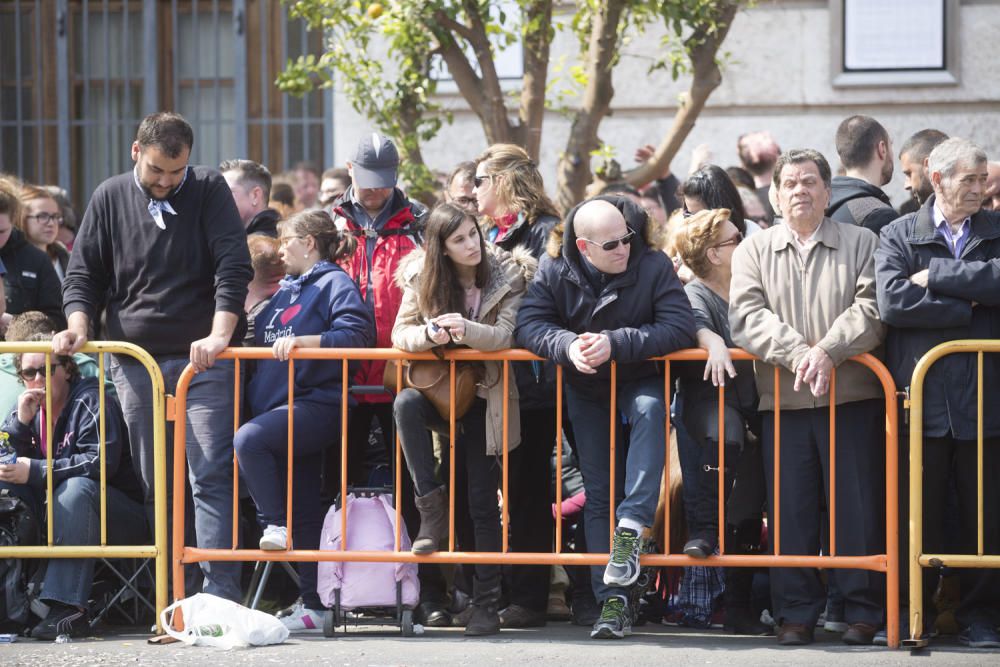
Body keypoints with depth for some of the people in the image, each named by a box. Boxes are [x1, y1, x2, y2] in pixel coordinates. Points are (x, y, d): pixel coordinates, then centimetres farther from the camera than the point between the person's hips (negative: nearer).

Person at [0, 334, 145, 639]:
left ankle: (68, 606, -44)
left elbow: (100, 463, -25)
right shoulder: (29, 409, 11)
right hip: (53, 518, 6)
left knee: (75, 487, -36)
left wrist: (34, 471, -29)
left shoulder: (91, 403, -11)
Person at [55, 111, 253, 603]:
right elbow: (83, 274, 12)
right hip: (134, 363, 3)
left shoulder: (208, 190, 1)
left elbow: (233, 267, -7)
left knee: (210, 478, -11)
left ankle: (220, 594, -15)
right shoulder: (110, 198, 8)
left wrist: (220, 335, -19)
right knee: (153, 484, 4)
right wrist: (79, 325, -7)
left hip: (202, 359, -3)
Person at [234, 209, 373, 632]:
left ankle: (276, 525, -19)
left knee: (248, 439, -32)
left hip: (317, 404, -8)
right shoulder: (285, 291, 24)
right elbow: (260, 341, 33)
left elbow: (356, 335, -18)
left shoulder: (334, 283, -2)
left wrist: (301, 341, -26)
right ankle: (313, 605, 8)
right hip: (279, 406, 8)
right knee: (305, 513, 7)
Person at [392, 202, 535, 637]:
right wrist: (429, 334, -28)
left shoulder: (508, 276, -7)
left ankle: (486, 602, 2)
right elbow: (400, 333, -5)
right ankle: (431, 506, -25)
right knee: (405, 404, -34)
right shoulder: (421, 279, -2)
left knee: (483, 500, -3)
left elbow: (507, 335, -16)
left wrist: (467, 329, -35)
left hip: (485, 397, -2)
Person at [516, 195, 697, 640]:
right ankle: (612, 601, -1)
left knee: (650, 409, -38)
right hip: (586, 390, 2)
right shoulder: (555, 274, -12)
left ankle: (631, 524, -40)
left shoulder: (653, 267, -18)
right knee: (597, 493, -1)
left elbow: (679, 328, -25)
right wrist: (568, 345, -36)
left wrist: (615, 343, -34)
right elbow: (529, 324, -16)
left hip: (639, 380, -2)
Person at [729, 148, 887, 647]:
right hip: (783, 400, 1)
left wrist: (828, 352, -18)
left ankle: (863, 608, 5)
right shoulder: (754, 251, 13)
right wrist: (798, 353, -16)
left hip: (852, 398, -1)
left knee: (858, 504, -2)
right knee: (790, 507, 1)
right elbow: (746, 316, -1)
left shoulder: (861, 244, 10)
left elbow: (870, 309, -3)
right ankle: (796, 610, 7)